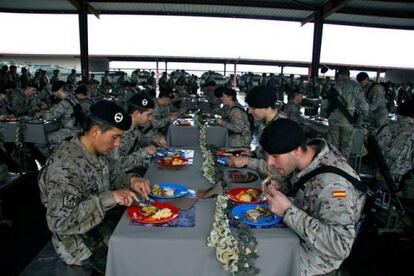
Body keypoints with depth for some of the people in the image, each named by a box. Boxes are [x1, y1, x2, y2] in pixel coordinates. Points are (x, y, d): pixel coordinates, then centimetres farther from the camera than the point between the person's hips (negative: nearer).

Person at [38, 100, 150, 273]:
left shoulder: (96, 152, -5)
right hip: (82, 244, -7)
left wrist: (131, 180, -8)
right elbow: (60, 221, -34)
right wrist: (110, 198, -37)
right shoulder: (64, 165, -31)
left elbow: (109, 177, 12)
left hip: (104, 222, 8)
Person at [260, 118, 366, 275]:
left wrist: (288, 211, -37)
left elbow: (340, 247, -38)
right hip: (299, 233, 7)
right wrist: (280, 183, -10)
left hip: (314, 259, -6)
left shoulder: (333, 184, -34)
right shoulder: (310, 149, -12)